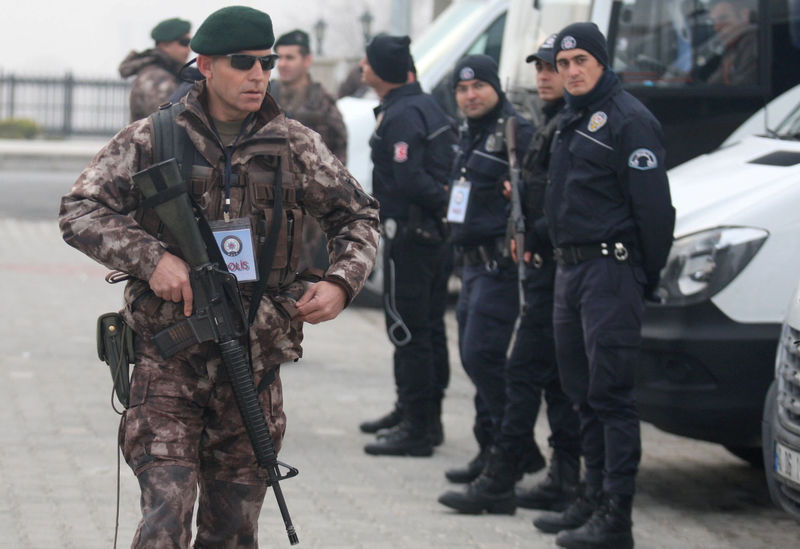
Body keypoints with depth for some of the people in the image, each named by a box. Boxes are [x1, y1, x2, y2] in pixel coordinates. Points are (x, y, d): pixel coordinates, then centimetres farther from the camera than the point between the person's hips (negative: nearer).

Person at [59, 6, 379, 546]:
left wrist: (340, 284, -3)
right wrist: (151, 257, -17)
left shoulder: (296, 146, 6)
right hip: (167, 361, -2)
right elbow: (80, 211, -3)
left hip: (254, 362, 3)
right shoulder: (151, 141, 0)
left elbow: (359, 217, 15)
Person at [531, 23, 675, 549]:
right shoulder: (573, 120, 17)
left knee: (611, 392, -10)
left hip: (611, 269, -10)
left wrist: (646, 276, -13)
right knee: (582, 389, 14)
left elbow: (653, 206, -15)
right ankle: (595, 497, 22)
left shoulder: (628, 120, -12)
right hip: (571, 268, 10)